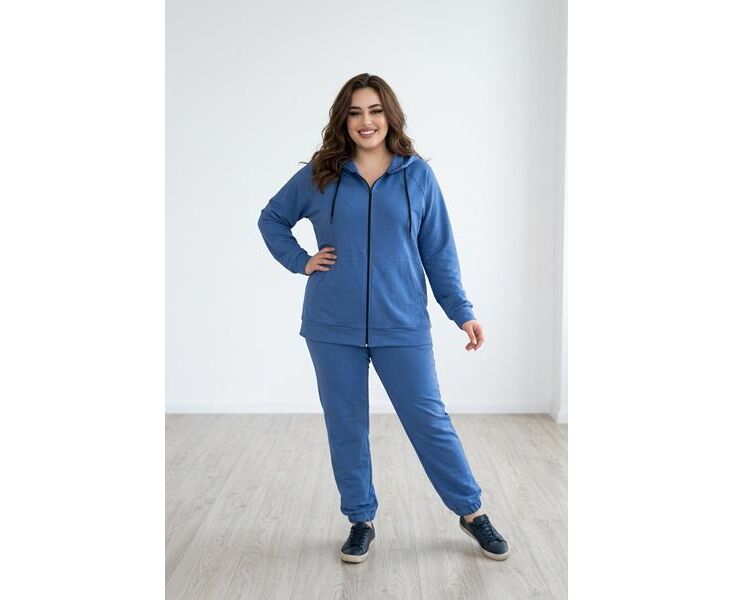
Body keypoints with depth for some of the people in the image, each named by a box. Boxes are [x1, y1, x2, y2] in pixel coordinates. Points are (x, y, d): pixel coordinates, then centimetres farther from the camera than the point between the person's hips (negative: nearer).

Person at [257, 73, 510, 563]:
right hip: (333, 327, 1)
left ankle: (473, 512, 21)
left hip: (401, 325, -1)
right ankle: (361, 521, 26)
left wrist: (462, 312, 1)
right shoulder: (320, 174, 3)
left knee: (429, 420, 3)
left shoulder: (417, 175, 2)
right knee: (346, 427, 9)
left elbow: (438, 250, 4)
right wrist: (300, 261, 2)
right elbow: (272, 218, 16)